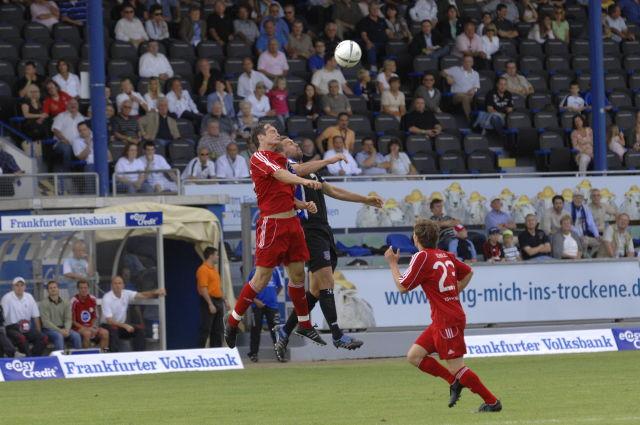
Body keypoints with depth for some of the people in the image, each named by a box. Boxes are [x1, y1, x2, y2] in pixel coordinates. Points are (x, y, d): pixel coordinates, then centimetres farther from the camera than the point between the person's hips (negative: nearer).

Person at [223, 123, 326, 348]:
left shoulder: (279, 160, 19)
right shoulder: (259, 157, -8)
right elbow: (280, 175, -27)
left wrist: (303, 204, 8)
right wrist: (304, 181, -43)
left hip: (291, 221, 8)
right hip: (271, 223, -8)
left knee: (298, 274, 10)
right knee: (262, 277, -6)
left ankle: (304, 324, 21)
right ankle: (232, 323, 5)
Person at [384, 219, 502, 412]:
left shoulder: (422, 257, -11)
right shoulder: (446, 256, 13)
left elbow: (402, 287, -8)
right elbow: (468, 272, 27)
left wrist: (393, 263, 5)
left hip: (447, 320, -9)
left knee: (456, 367, -6)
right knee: (414, 356, 9)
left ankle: (492, 402, -3)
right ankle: (455, 381, 9)